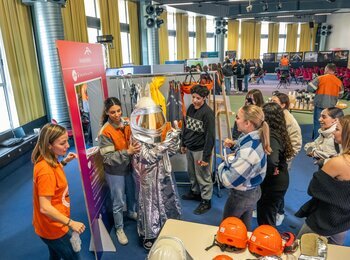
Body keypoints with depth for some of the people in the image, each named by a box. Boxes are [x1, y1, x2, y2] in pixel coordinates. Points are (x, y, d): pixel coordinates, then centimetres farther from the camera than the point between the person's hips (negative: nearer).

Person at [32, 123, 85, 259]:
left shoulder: (49, 160, -5)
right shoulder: (46, 171, -32)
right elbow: (45, 208, -31)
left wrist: (63, 162, 4)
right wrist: (71, 223, -28)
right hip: (53, 228, -8)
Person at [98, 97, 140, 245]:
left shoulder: (126, 124, -9)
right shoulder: (105, 132, -23)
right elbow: (108, 158, -23)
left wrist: (135, 148, -13)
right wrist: (127, 152, -33)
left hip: (129, 167, 5)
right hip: (114, 172, -5)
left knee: (132, 194, 26)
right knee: (118, 201, 11)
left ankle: (131, 213, 55)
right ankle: (119, 229, 34)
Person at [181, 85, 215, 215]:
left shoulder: (208, 112, -19)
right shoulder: (190, 108, 2)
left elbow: (210, 136, -19)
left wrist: (206, 156, -19)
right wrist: (183, 143, 15)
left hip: (200, 149, -7)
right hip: (189, 148, 7)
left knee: (203, 176, 6)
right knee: (192, 173, 22)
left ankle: (206, 200, 22)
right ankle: (195, 192, 44)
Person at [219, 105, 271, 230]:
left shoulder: (248, 150, -36)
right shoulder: (256, 138, -8)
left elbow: (228, 181, -32)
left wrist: (222, 166, -12)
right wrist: (234, 145, -3)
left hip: (240, 196, -8)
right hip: (253, 191, 8)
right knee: (245, 227, 26)